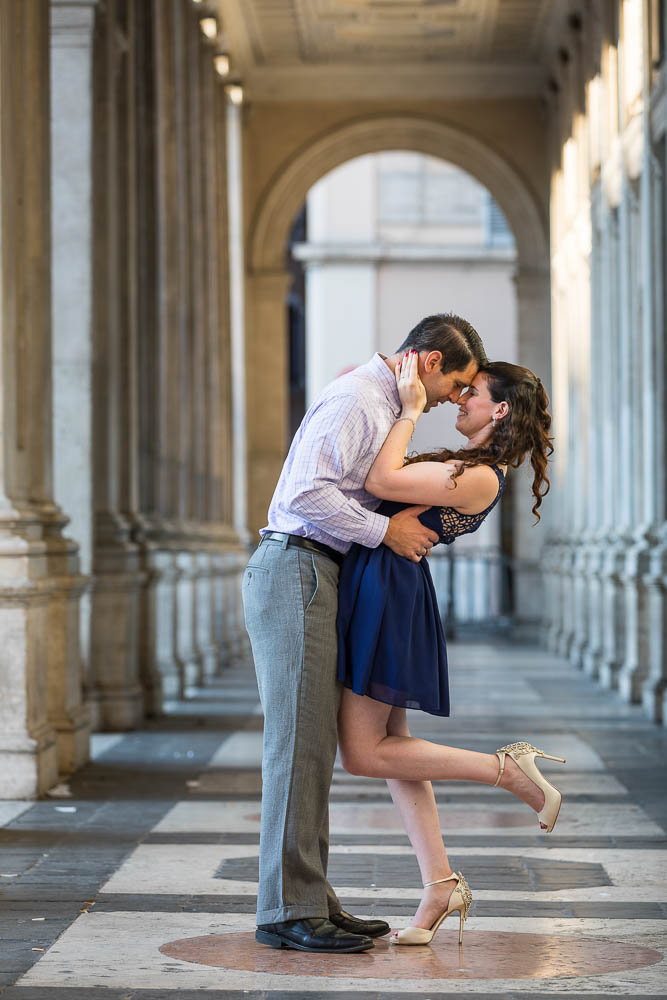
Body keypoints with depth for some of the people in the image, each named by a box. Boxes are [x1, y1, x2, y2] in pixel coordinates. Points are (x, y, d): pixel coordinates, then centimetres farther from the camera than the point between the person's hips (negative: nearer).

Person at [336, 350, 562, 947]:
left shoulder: (478, 478, -18)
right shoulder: (468, 466, 13)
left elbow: (380, 481, -23)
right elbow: (392, 475, 24)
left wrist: (411, 410, -15)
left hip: (389, 590, -10)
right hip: (377, 589, 10)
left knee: (363, 753, -5)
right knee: (390, 745, 10)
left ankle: (508, 769, -4)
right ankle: (441, 884, 11)